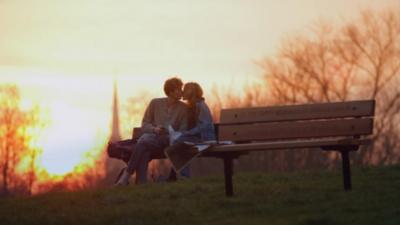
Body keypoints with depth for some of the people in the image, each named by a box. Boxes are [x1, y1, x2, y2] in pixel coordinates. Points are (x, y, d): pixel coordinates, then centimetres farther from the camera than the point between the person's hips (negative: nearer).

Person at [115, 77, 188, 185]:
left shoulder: (183, 108, 7)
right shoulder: (155, 103, 10)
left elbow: (183, 130, 4)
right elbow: (144, 124, 11)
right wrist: (154, 129, -11)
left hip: (168, 140, -2)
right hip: (152, 135, 2)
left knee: (142, 143, -34)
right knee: (144, 150, -37)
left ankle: (127, 175, -32)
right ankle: (141, 183, -42)